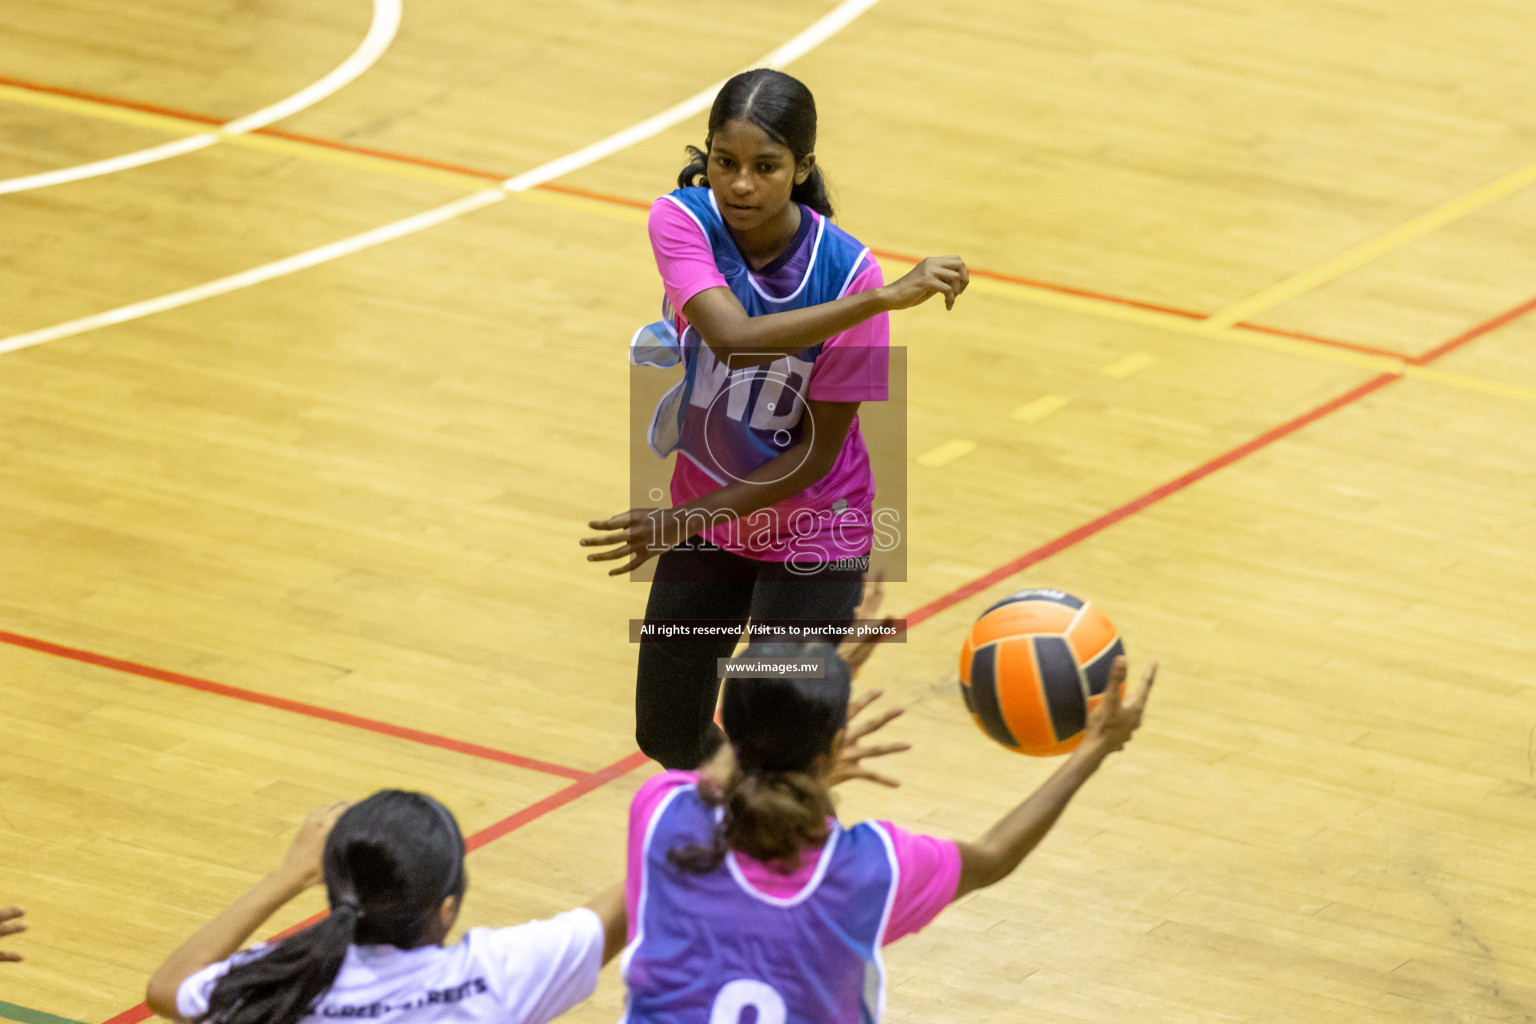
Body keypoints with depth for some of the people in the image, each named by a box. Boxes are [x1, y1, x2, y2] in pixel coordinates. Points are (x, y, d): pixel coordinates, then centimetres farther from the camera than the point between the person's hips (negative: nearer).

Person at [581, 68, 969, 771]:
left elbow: (816, 452, -19)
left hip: (810, 539, -3)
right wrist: (883, 299, -45)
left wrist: (685, 521, -24)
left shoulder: (847, 273, -24)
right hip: (705, 515, 3)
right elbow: (734, 338, -38)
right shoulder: (681, 220, -19)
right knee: (668, 738, 15)